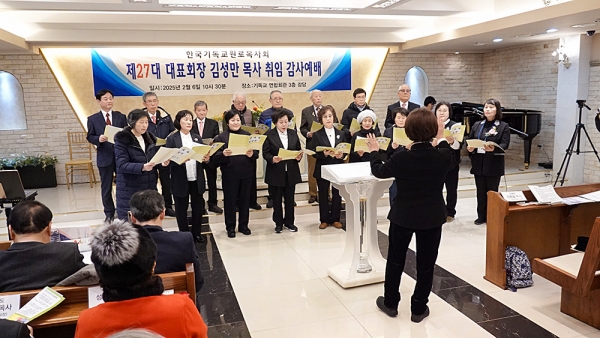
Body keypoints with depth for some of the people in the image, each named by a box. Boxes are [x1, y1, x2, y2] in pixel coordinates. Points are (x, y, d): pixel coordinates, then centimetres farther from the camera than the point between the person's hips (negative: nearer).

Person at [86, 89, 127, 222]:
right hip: (104, 156, 0)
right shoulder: (93, 119, 2)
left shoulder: (121, 117, 6)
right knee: (106, 187, 8)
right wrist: (98, 139, -19)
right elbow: (90, 137, 1)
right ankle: (109, 213, 21)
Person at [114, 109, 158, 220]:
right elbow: (122, 165, -18)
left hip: (149, 187, 5)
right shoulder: (122, 140, -8)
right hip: (129, 189, -5)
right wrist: (142, 167, -33)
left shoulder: (149, 138, 11)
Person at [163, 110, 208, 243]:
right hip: (180, 180, -4)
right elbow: (168, 160, -8)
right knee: (181, 209, 8)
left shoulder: (197, 138, 10)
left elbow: (203, 156, 12)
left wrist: (206, 159, -10)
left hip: (197, 179, 4)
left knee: (198, 207, 10)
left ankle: (196, 233, 25)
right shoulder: (172, 139, -3)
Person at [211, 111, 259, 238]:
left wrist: (252, 154, -18)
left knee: (245, 199, 12)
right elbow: (215, 157, -9)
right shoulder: (221, 137, -4)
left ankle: (243, 225, 26)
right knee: (230, 200, 7)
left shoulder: (247, 135, 6)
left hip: (246, 173, 3)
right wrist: (223, 154, -28)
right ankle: (230, 227, 20)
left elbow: (257, 153, 4)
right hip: (229, 174, -3)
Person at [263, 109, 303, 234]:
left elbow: (299, 150, 11)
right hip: (276, 172, -3)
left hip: (291, 172, 3)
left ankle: (289, 222, 25)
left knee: (290, 198, 11)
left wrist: (299, 156, -10)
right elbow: (265, 153, -5)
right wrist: (273, 159, -23)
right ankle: (278, 223, 20)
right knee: (277, 198, 7)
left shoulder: (293, 134, 7)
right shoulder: (269, 135, -5)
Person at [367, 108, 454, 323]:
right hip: (432, 218, 2)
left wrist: (374, 151, 16)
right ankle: (419, 308, 23)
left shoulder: (401, 158, -19)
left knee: (395, 261, 16)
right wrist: (441, 139, 29)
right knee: (425, 264, 13)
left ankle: (390, 303, 29)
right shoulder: (443, 156, -13)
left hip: (403, 216, -1)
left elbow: (378, 171, -1)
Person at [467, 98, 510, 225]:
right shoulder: (477, 125, 11)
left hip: (494, 164, -3)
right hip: (478, 163, 4)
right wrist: (470, 148, -12)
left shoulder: (503, 126, -1)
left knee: (492, 191, 4)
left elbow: (505, 145, -11)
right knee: (480, 191, 9)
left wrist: (493, 149, -31)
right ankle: (481, 216, 18)